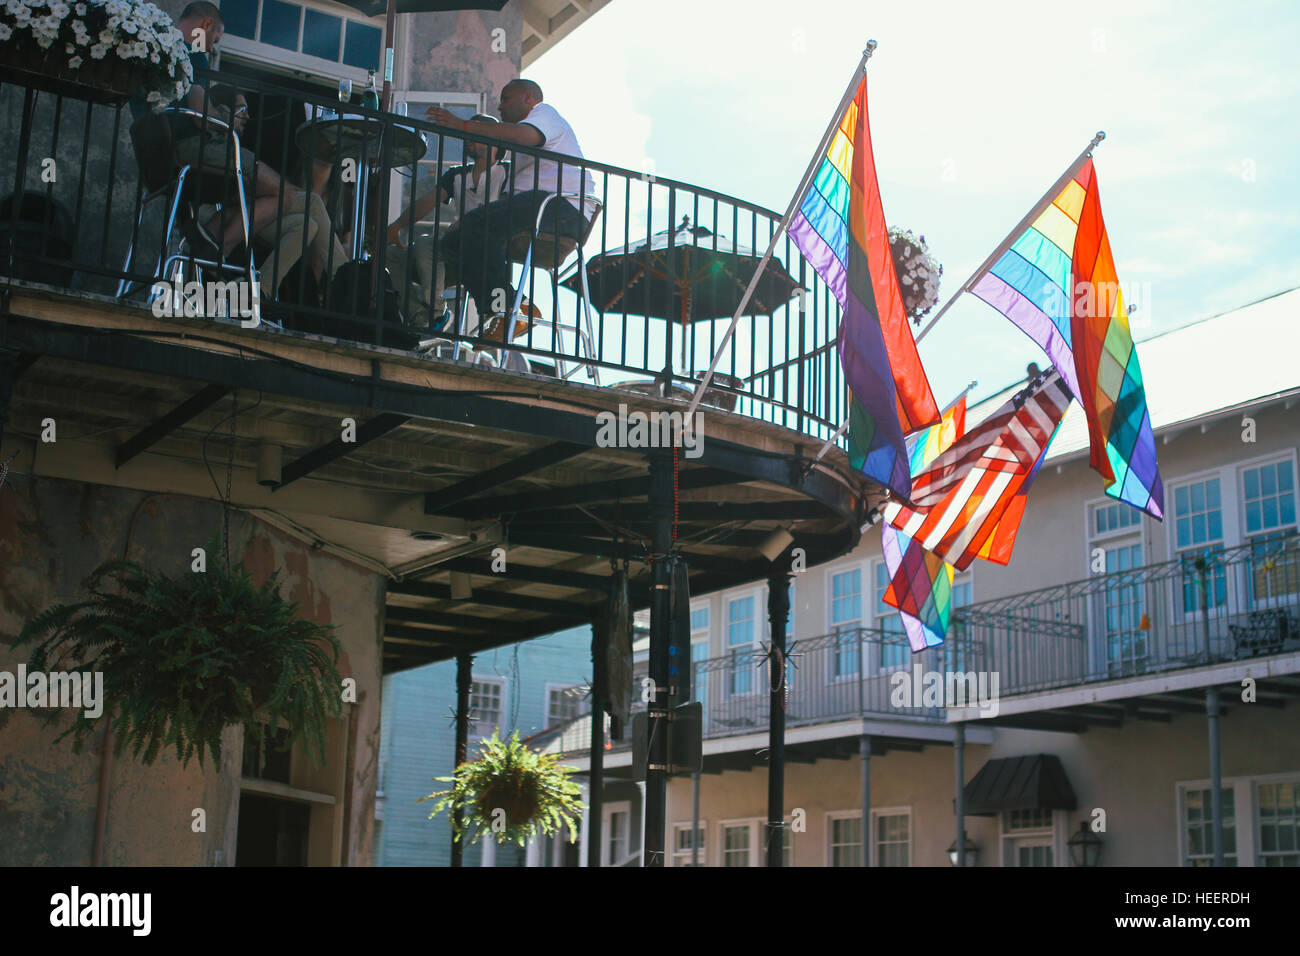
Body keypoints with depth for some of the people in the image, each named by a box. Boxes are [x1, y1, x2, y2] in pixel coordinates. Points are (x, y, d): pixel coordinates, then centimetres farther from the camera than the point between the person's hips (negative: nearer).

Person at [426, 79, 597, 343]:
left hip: (564, 206, -10)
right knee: (452, 244, -4)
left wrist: (462, 124, -21)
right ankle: (501, 312, -17)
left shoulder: (544, 112, 9)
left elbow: (524, 135, -16)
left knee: (478, 222, -30)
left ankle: (506, 310, -31)